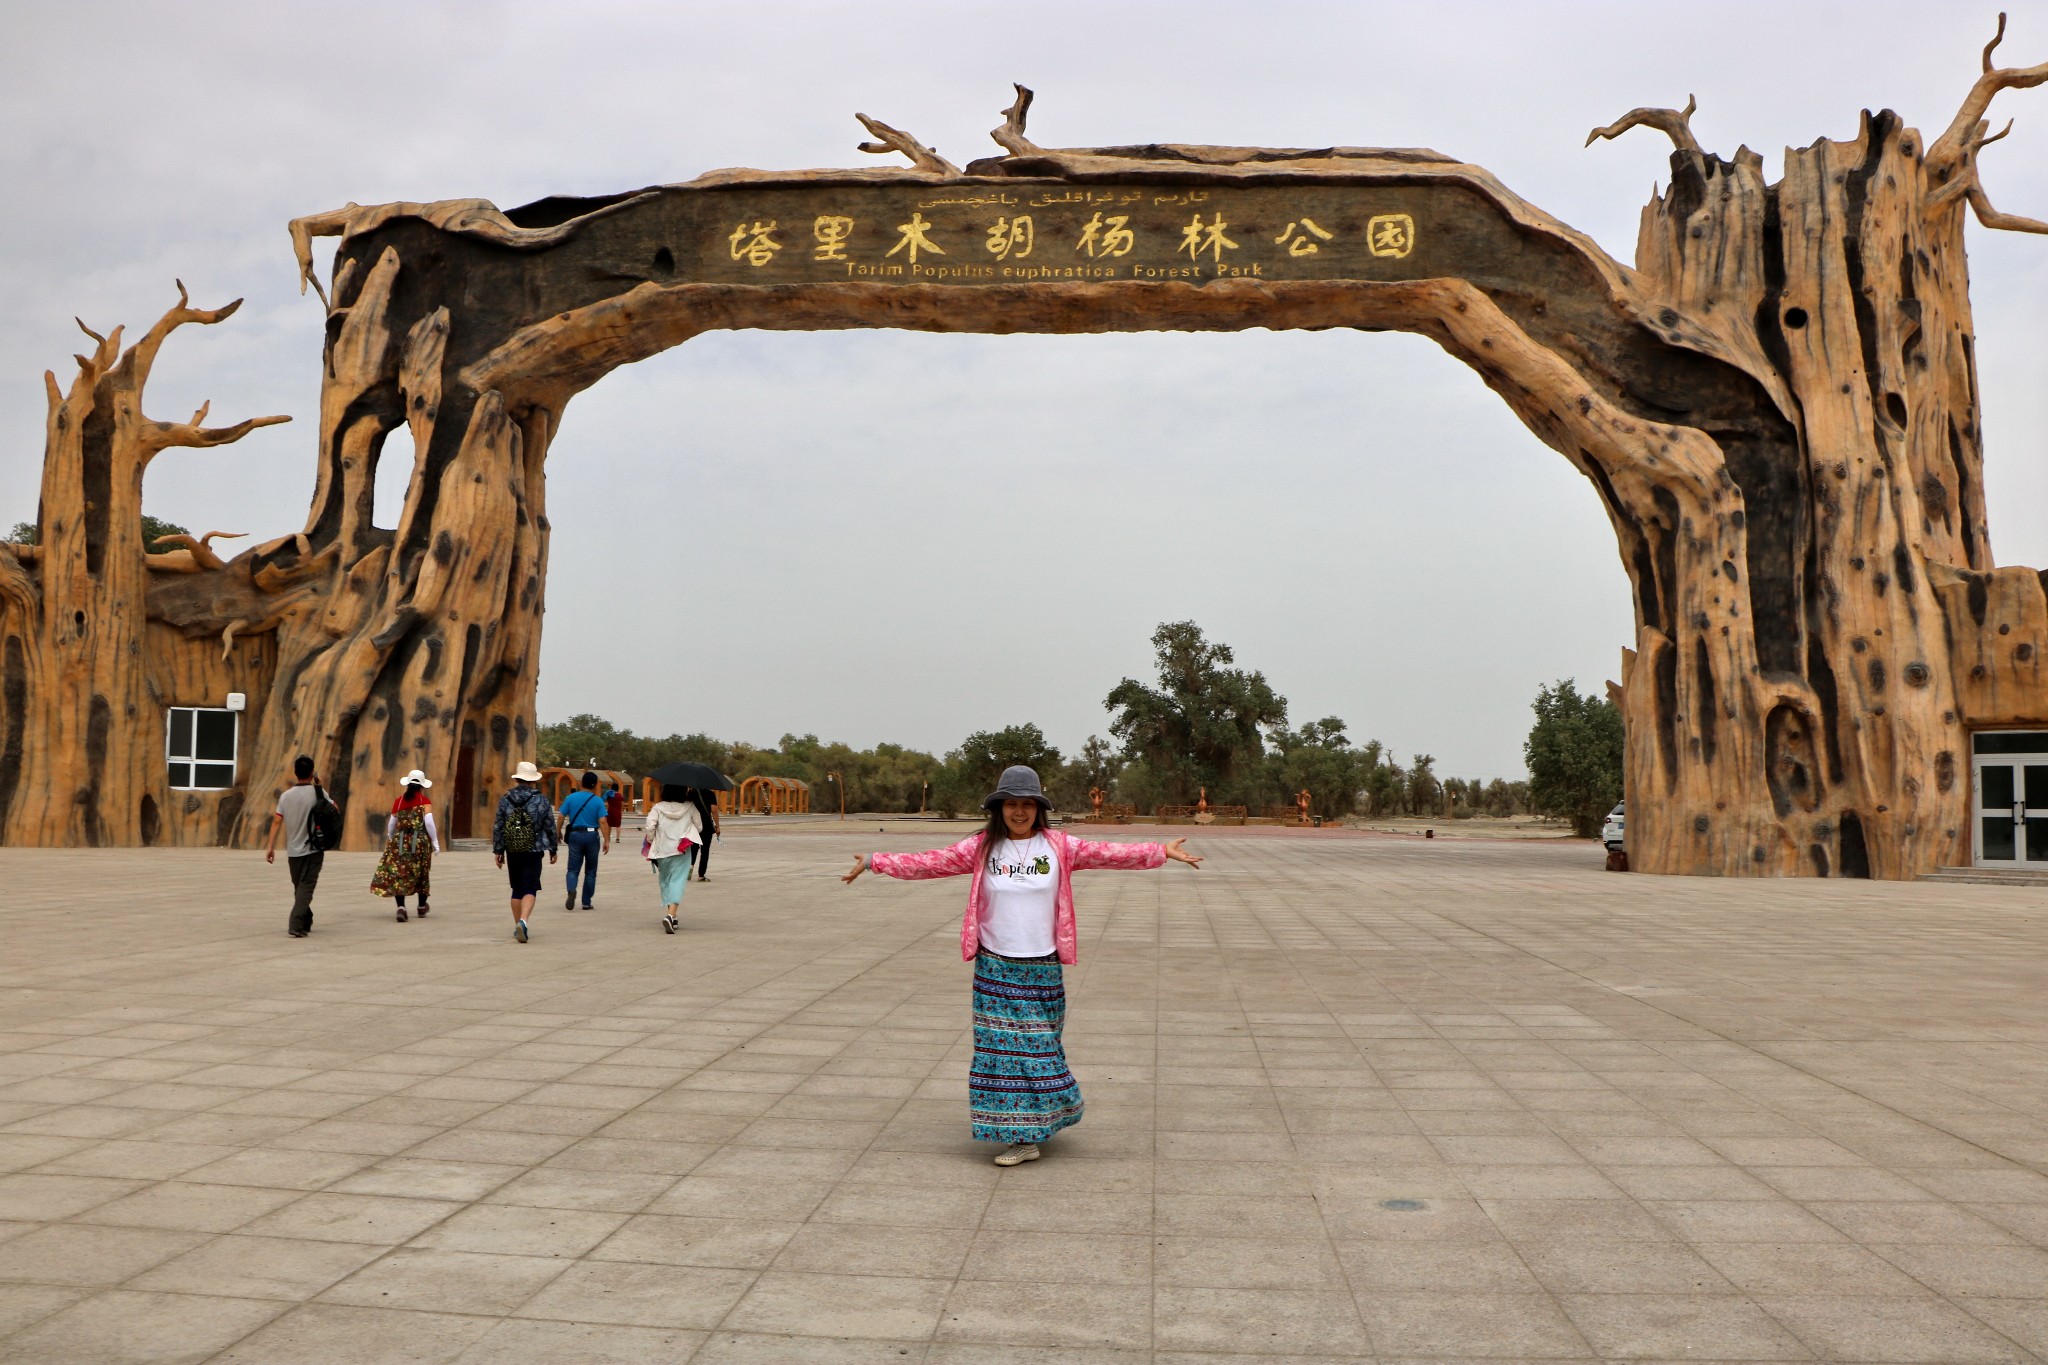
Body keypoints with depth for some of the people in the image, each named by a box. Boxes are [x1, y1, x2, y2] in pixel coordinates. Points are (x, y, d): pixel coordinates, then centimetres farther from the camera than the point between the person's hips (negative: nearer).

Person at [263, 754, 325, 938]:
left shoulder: (286, 795, 1)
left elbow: (277, 821, -1)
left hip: (293, 851, 4)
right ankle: (296, 925, -19)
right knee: (306, 888, -5)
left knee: (299, 887, 18)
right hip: (313, 849, -3)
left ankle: (305, 923, 29)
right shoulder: (317, 793, -8)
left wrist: (270, 846, 3)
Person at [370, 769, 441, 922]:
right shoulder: (424, 801, -2)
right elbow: (429, 822, -12)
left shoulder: (399, 801, 6)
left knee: (398, 874, 0)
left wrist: (391, 840, 27)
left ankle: (401, 906, -19)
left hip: (401, 840, 1)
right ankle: (422, 907, 27)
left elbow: (391, 825, 11)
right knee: (421, 873, 16)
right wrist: (435, 841, -4)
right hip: (420, 840, -1)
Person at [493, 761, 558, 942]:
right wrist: (553, 849, 12)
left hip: (512, 851, 3)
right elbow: (550, 827, 1)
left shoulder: (505, 800, 2)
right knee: (530, 889, -3)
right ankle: (523, 920, -24)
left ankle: (518, 926, 19)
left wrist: (498, 851, 11)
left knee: (517, 889, 14)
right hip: (533, 852, -3)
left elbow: (498, 827, 4)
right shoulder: (541, 801, -3)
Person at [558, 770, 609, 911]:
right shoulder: (598, 801, -5)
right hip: (592, 836, -1)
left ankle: (571, 890, -23)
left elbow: (561, 816, 0)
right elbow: (602, 822, -12)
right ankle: (586, 903, 12)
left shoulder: (571, 798, 0)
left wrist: (558, 832, 13)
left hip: (575, 835, 1)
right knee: (590, 872, 10)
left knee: (573, 869, 6)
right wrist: (606, 841, -10)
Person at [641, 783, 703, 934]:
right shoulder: (690, 807, -2)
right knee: (678, 881, -5)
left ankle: (671, 916, 21)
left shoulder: (658, 808, -3)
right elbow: (699, 827, 3)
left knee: (665, 881, 16)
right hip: (682, 850, -1)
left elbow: (650, 826, -12)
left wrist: (650, 842, 4)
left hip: (662, 850, 1)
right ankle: (671, 915, -24)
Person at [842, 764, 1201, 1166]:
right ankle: (1021, 1136, 14)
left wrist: (1161, 851, -12)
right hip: (995, 968, 1)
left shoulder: (1060, 846, -2)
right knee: (1000, 1048, 2)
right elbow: (930, 862, -4)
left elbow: (1108, 854, -6)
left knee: (1038, 1046, 6)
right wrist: (875, 862, -9)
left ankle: (1032, 1130, 21)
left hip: (1042, 969, 0)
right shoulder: (982, 847, -2)